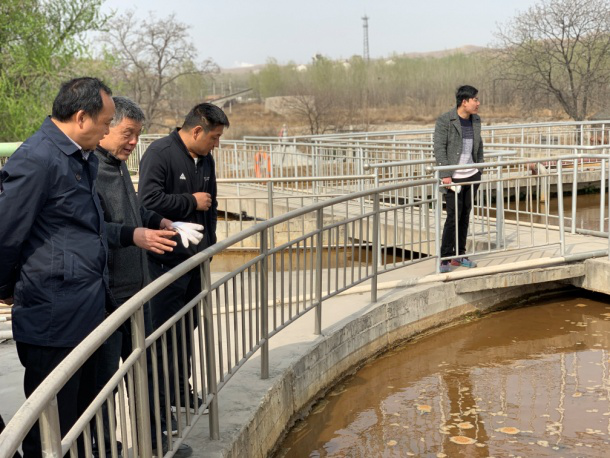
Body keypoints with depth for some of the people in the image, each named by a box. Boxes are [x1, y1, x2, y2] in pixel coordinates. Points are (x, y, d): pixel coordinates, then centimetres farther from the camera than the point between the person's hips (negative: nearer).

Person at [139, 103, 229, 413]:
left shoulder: (205, 159, 14)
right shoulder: (160, 153, -13)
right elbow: (149, 200, -24)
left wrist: (209, 244, 18)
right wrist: (191, 202, -13)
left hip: (194, 258, 9)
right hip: (166, 259, -8)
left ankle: (180, 389, 26)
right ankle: (159, 397, 7)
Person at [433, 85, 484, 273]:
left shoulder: (476, 120, 8)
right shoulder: (444, 120, -11)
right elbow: (439, 148, -14)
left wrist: (479, 169, 15)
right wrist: (445, 175, -18)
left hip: (472, 176, 6)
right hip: (453, 178, -6)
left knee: (465, 216, 10)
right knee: (453, 217, -7)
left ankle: (459, 255, 21)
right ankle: (445, 259, 2)